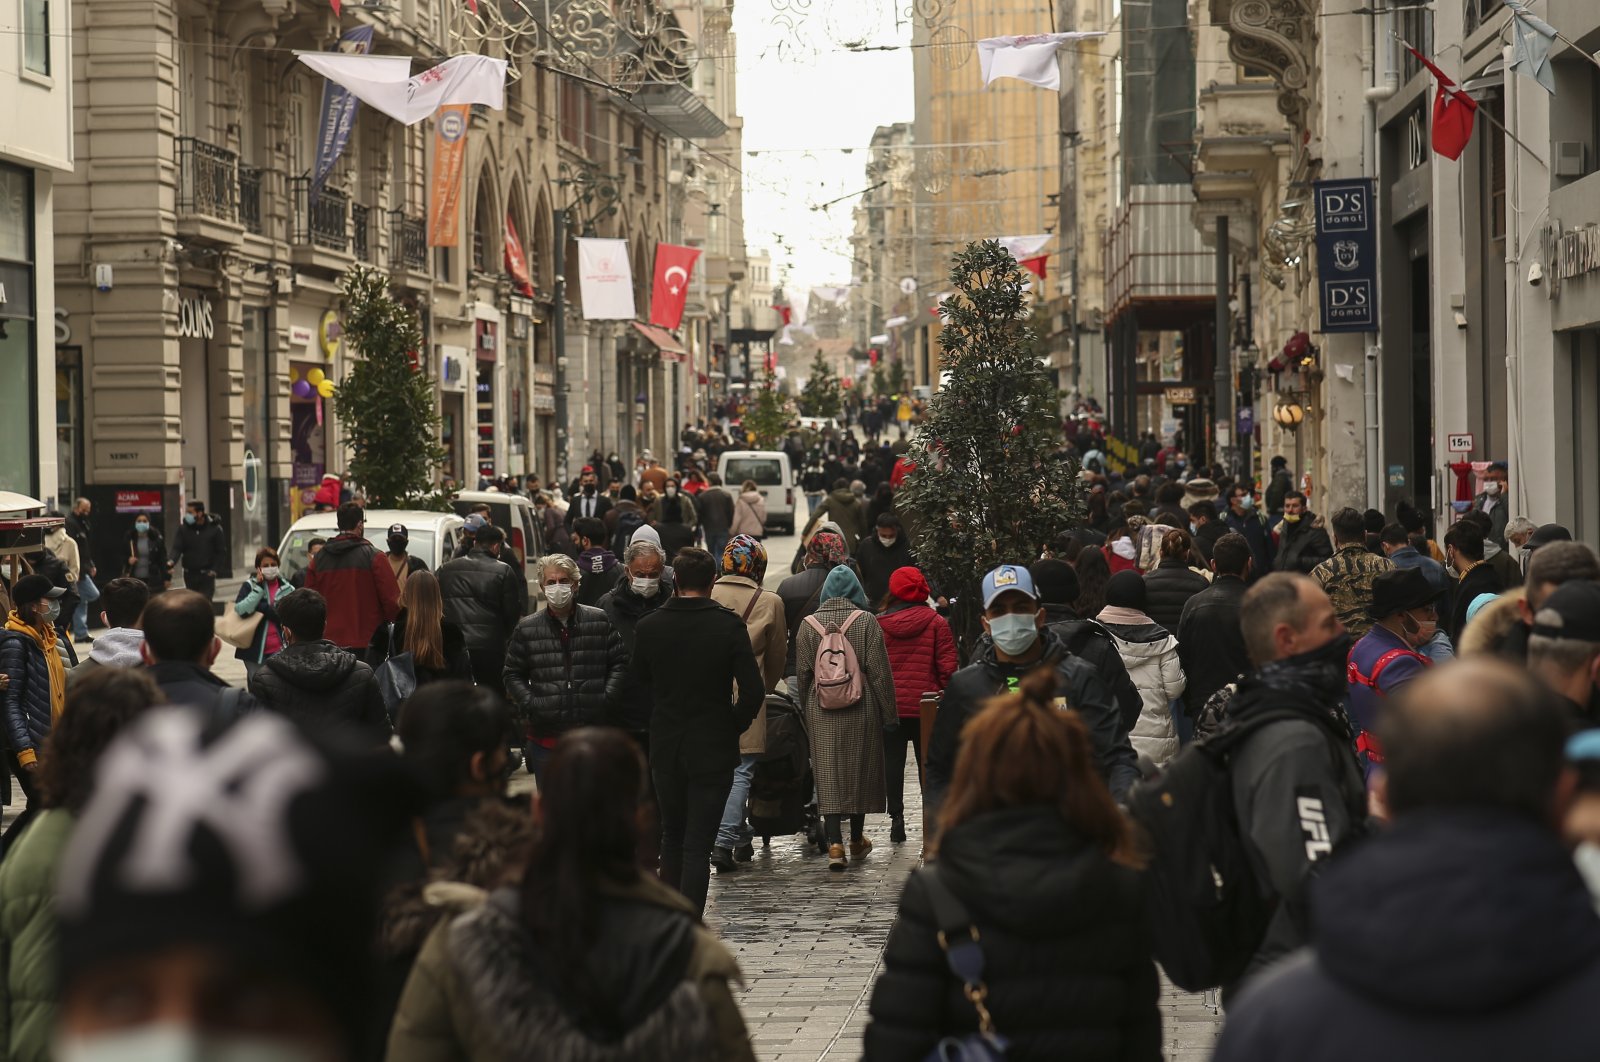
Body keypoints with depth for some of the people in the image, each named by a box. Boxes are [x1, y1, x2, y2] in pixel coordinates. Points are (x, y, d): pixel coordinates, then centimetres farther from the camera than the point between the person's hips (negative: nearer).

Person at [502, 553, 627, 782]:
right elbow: (513, 674, 10)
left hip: (593, 730, 0)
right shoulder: (527, 630, 4)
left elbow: (619, 663, 8)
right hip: (546, 736, 0)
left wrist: (608, 699, -5)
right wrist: (529, 705, -5)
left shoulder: (600, 621, 4)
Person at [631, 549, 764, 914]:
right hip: (713, 747, -3)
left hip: (665, 747, 3)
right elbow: (753, 691, -14)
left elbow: (641, 679, 9)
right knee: (698, 845, -1)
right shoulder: (729, 626, -12)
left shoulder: (649, 627, -5)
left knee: (672, 835, 20)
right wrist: (734, 726, 2)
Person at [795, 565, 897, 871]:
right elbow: (879, 671, -6)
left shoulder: (808, 625, 0)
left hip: (822, 711, 1)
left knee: (828, 774, 1)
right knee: (860, 770, 14)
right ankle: (857, 840, 26)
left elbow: (803, 673, 5)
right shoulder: (866, 621, -6)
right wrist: (889, 713, 1)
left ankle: (835, 844, -11)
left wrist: (807, 713, 17)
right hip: (861, 709, -1)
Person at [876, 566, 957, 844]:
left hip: (889, 705, 0)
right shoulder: (936, 623, -5)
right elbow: (948, 666, -6)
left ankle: (896, 818, 2)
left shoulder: (878, 625, -3)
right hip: (926, 706, 0)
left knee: (892, 762, 7)